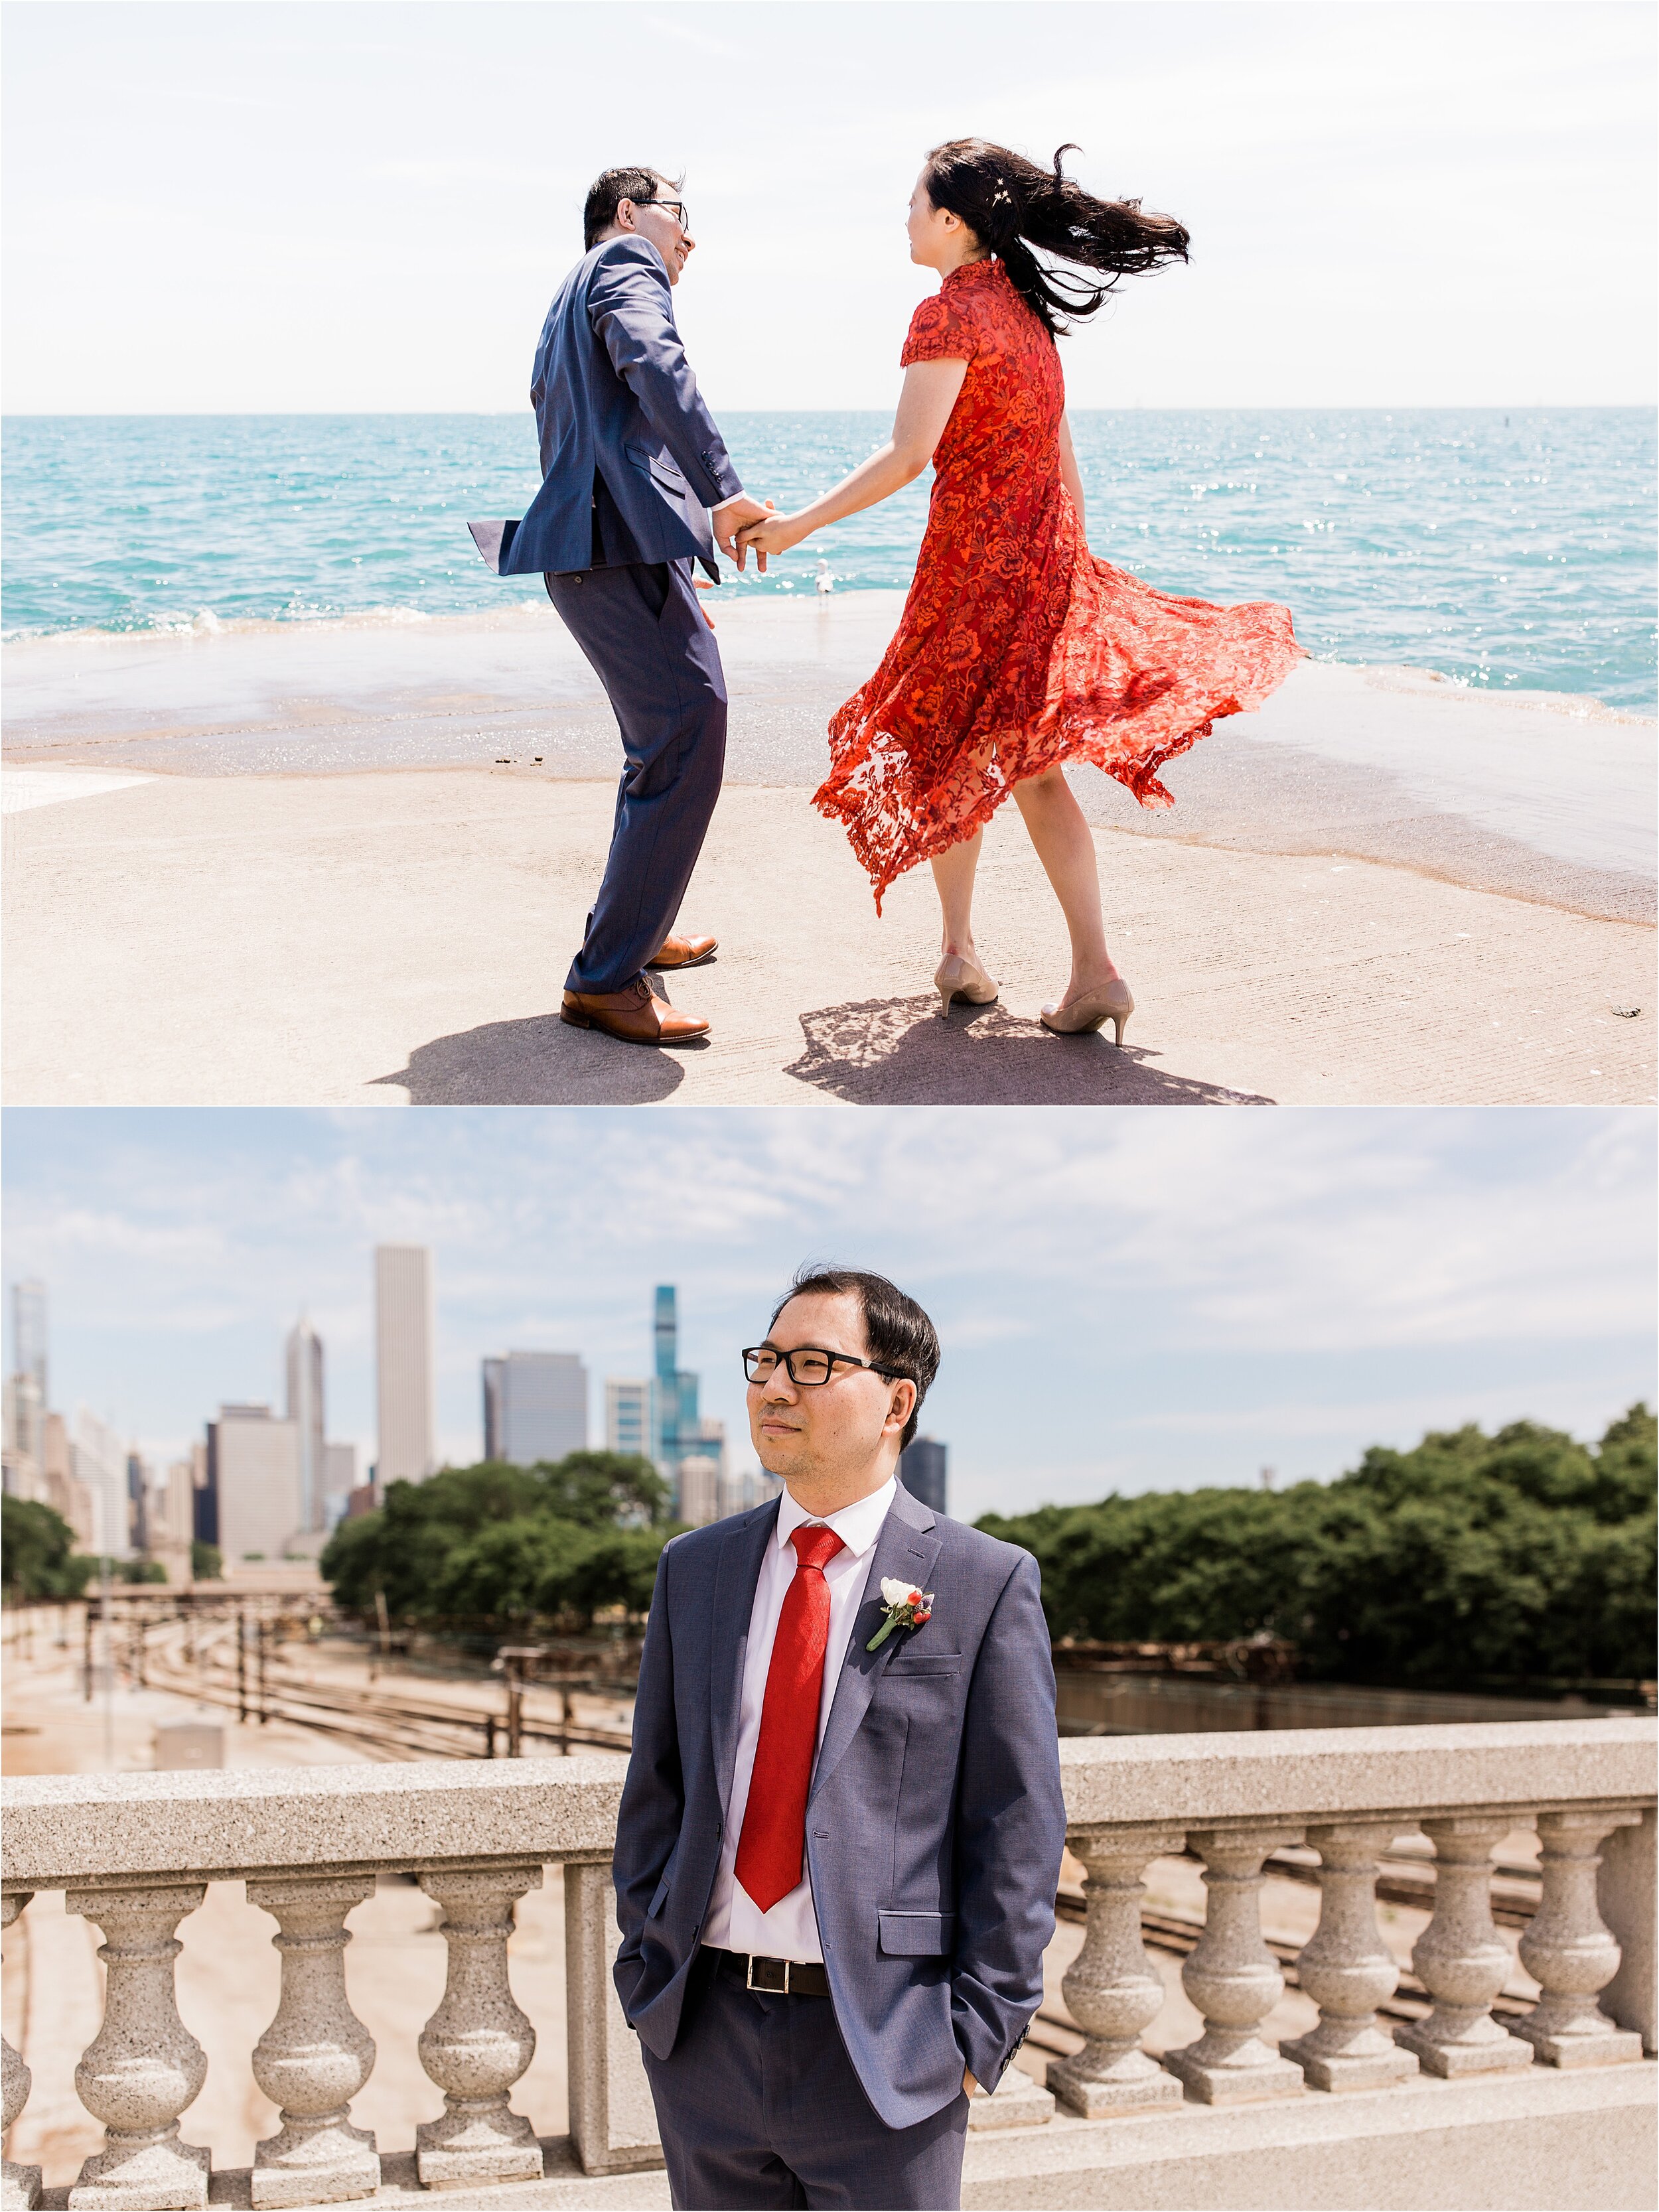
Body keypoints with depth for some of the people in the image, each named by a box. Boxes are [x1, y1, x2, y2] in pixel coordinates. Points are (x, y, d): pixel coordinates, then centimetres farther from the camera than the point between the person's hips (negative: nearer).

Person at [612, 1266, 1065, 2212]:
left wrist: (980, 2033, -8)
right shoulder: (695, 1569, 8)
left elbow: (1018, 1829, -5)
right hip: (703, 2039, 4)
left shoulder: (986, 1583, -5)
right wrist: (645, 1976, 6)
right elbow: (656, 1789, 12)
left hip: (886, 2052, -4)